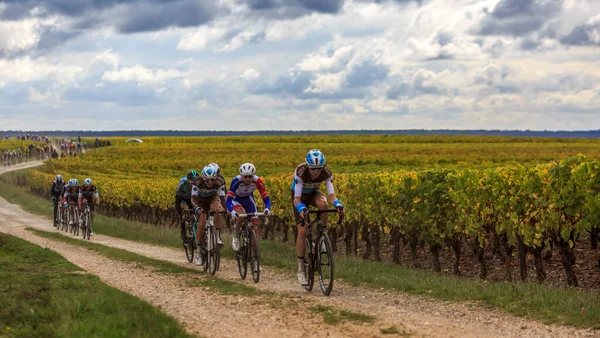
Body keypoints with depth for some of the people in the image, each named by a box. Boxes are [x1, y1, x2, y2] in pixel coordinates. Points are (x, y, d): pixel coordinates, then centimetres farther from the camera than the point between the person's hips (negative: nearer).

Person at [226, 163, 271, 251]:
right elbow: (228, 200, -39)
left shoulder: (258, 181, -29)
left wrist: (267, 209, -49)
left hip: (248, 200, 3)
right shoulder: (236, 181, -35)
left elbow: (266, 198, -27)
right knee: (241, 215, -36)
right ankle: (235, 237, -11)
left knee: (256, 227, -9)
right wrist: (232, 211, -58)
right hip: (236, 200, -3)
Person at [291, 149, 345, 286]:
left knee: (323, 204, -36)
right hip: (300, 195, -2)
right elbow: (297, 199, -40)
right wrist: (301, 208, -61)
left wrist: (337, 204, -54)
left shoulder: (327, 172, -29)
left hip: (313, 193, 2)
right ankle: (301, 269, -3)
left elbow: (331, 195, -33)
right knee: (302, 231, -14)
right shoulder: (300, 172, -37)